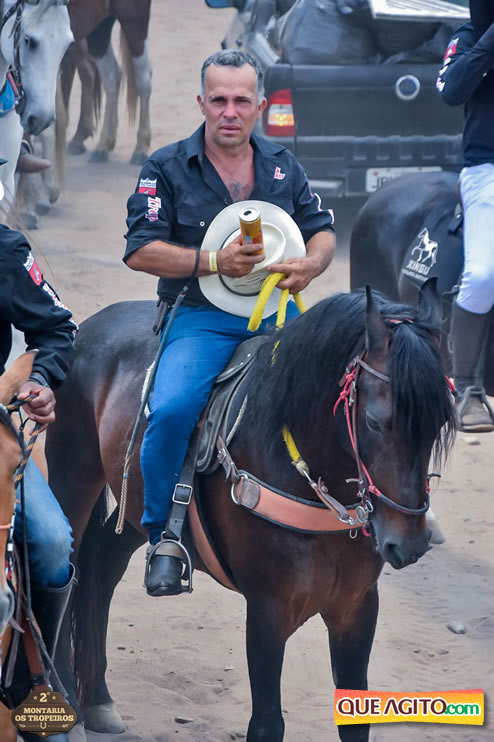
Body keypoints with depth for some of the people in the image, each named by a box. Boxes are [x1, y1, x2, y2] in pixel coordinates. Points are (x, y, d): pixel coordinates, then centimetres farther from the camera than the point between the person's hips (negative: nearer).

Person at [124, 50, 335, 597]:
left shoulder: (283, 166, 13)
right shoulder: (167, 168, 1)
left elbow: (323, 232, 18)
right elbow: (140, 252, -5)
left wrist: (310, 264, -7)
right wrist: (215, 263, -18)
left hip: (277, 312, 3)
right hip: (201, 319, -3)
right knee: (172, 409, -30)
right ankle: (163, 539, -11)